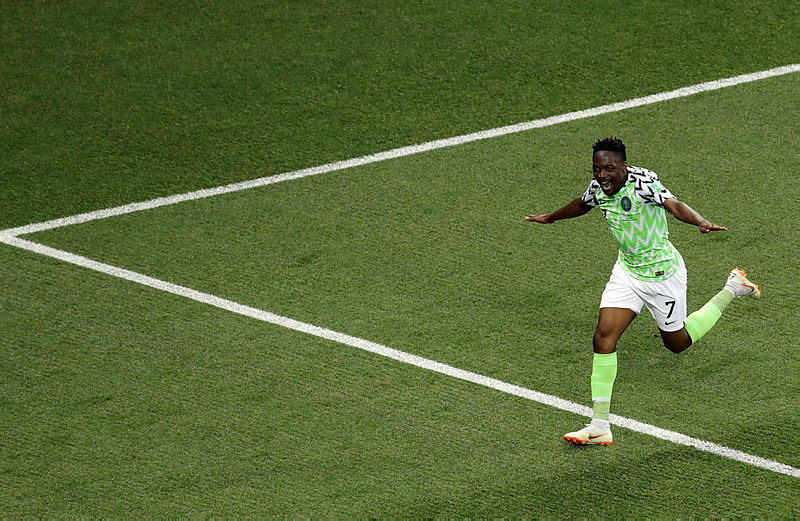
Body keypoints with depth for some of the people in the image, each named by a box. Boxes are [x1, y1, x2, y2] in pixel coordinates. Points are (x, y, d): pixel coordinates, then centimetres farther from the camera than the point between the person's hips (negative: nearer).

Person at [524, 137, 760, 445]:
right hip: (626, 270, 6)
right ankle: (600, 426, -3)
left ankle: (731, 291, 33)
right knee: (603, 337, -8)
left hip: (662, 273, -6)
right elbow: (582, 205, 19)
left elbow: (674, 205, -42)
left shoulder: (643, 182, -26)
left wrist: (701, 222, -62)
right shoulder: (598, 187, -5)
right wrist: (550, 218, 37)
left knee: (677, 342, 12)